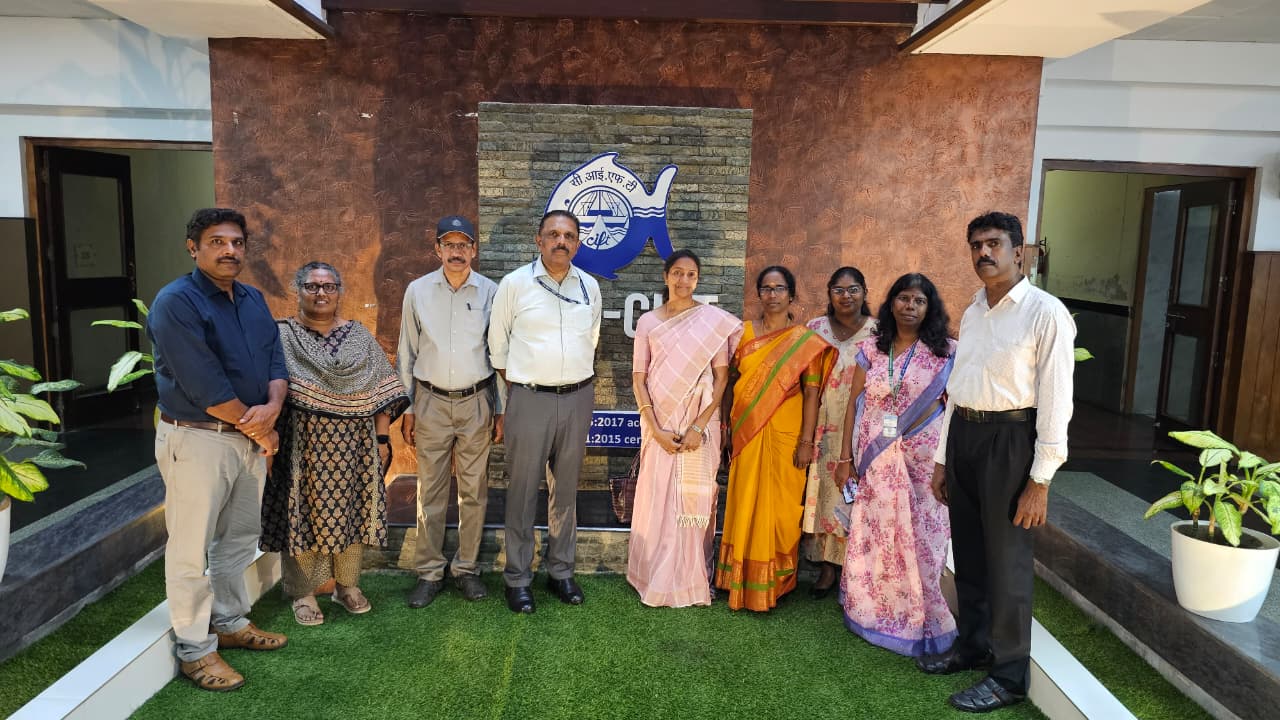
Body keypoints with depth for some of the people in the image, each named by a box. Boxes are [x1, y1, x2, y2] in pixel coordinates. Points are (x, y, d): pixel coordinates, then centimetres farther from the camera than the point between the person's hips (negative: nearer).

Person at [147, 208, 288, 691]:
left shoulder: (252, 299, 10)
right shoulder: (176, 302, -15)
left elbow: (275, 361, 7)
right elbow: (205, 386, -20)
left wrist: (272, 407, -14)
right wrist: (260, 430, -12)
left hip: (251, 437, 8)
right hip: (197, 438, -7)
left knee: (240, 538, 18)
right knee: (192, 548, 2)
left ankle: (231, 623, 34)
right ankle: (195, 649, 15)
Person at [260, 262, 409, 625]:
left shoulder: (359, 336, 8)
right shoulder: (282, 336, 1)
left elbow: (381, 391, 7)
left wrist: (382, 439, 1)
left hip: (355, 445, 3)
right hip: (303, 444, -2)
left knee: (351, 512, 9)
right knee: (304, 514, 3)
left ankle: (347, 585, 25)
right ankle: (303, 593, 19)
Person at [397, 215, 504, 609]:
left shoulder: (490, 292, -1)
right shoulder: (417, 291, 1)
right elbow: (406, 353, 6)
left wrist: (501, 409, 3)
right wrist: (406, 408, 4)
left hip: (476, 402, 0)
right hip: (431, 401, 0)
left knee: (474, 491, 8)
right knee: (430, 492, 6)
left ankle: (467, 568, 22)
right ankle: (429, 573, 19)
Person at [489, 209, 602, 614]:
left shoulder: (590, 287, 6)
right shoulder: (515, 284, -4)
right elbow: (497, 344, 4)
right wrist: (517, 386, 3)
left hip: (578, 398, 3)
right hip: (530, 398, -3)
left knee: (566, 488, 12)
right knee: (523, 489, 2)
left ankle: (561, 571, 25)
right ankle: (517, 578, 15)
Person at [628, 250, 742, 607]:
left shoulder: (714, 320, 1)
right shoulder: (648, 322, 5)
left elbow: (721, 377, -2)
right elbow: (639, 378, 2)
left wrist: (699, 427, -10)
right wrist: (655, 428, -8)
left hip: (700, 424, -1)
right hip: (660, 423, 1)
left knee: (695, 498, 4)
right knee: (657, 497, 4)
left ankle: (692, 580, 19)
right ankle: (657, 578, 19)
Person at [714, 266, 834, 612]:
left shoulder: (806, 341, -1)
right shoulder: (744, 332, 7)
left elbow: (811, 394, -5)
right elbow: (732, 381, 9)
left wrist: (806, 441, -10)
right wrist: (725, 427, 6)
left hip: (784, 436, -2)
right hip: (746, 434, 3)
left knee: (779, 506, 5)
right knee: (745, 504, 8)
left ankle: (774, 583, 21)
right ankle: (742, 580, 23)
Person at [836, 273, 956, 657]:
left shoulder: (945, 352, -1)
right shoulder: (871, 349, 5)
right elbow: (853, 404, 6)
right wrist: (845, 458, 4)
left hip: (923, 459, -2)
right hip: (876, 460, 2)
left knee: (919, 539, 2)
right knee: (873, 536, 8)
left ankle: (922, 619, 20)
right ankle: (873, 610, 27)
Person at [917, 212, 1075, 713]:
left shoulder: (1045, 313, -10)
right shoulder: (972, 313, 12)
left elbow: (1056, 401, -13)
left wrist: (1040, 480, -16)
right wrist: (942, 458, 16)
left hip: (1009, 439, -7)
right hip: (962, 433, 7)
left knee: (1006, 559, 4)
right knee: (968, 552, 18)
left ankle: (1009, 676, 22)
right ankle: (972, 645, 38)